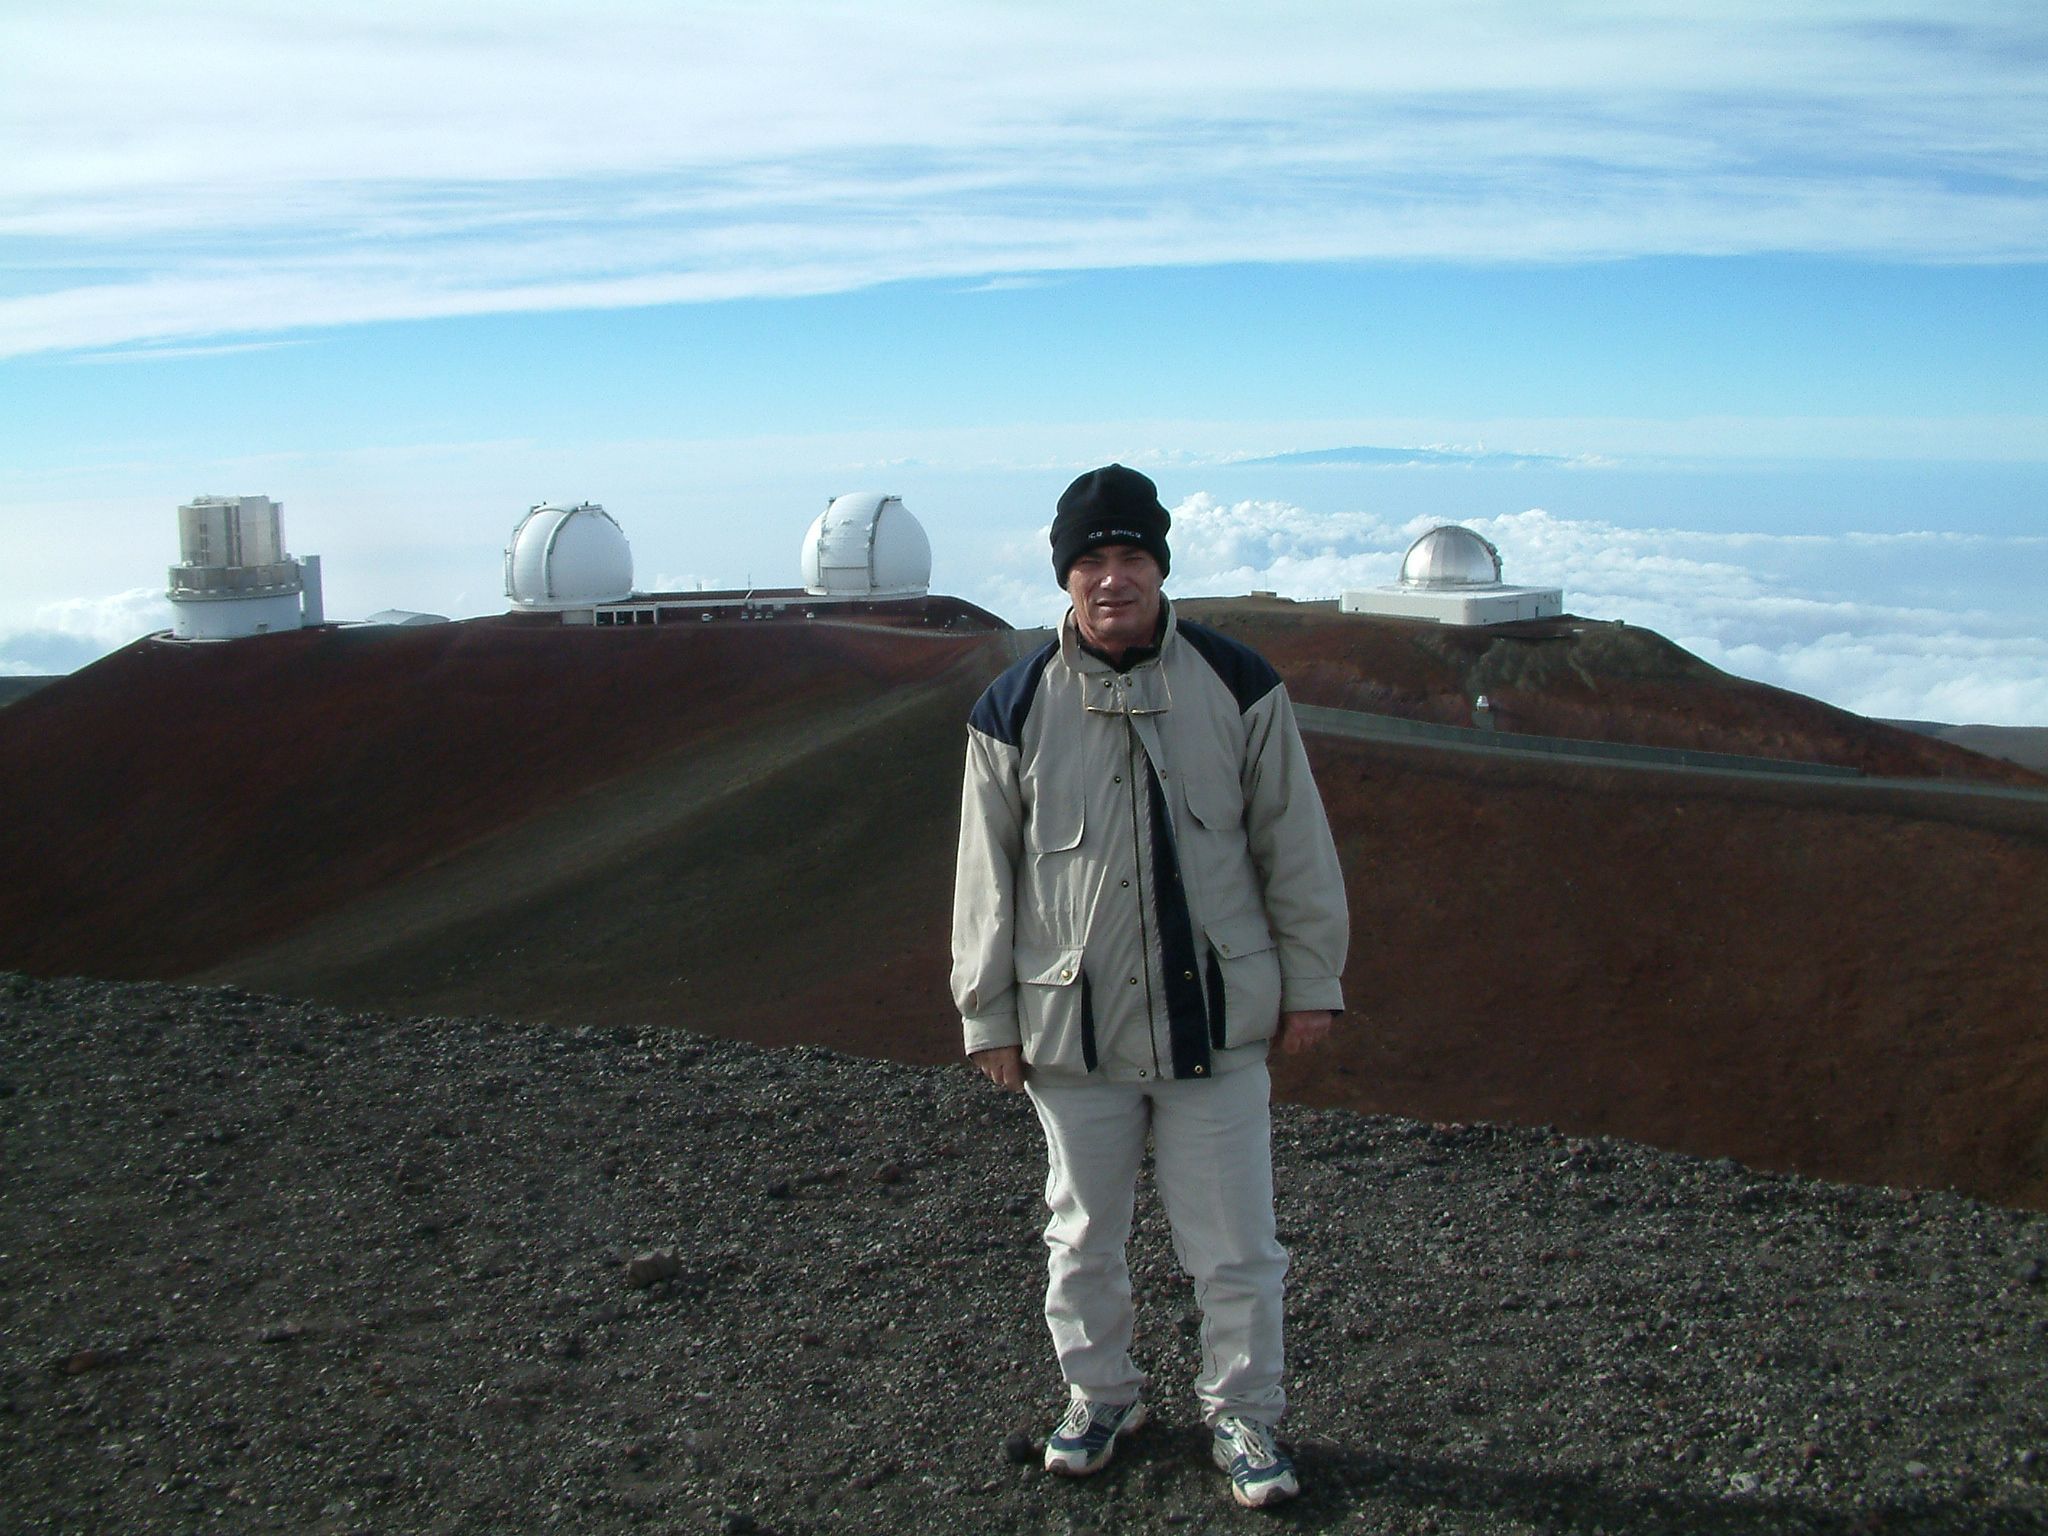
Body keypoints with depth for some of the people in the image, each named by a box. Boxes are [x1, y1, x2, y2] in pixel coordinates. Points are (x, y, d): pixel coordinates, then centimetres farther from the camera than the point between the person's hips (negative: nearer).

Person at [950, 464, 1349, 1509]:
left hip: (1217, 1021, 0)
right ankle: (1098, 1395, 38)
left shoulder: (1237, 686, -3)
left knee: (1235, 1247, 8)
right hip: (1073, 1027, 1)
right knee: (1082, 1238, 16)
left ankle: (1242, 1415, 29)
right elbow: (986, 875, 3)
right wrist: (990, 1014, 4)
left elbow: (1293, 844, 4)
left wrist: (1311, 980, 4)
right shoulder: (1016, 708, -3)